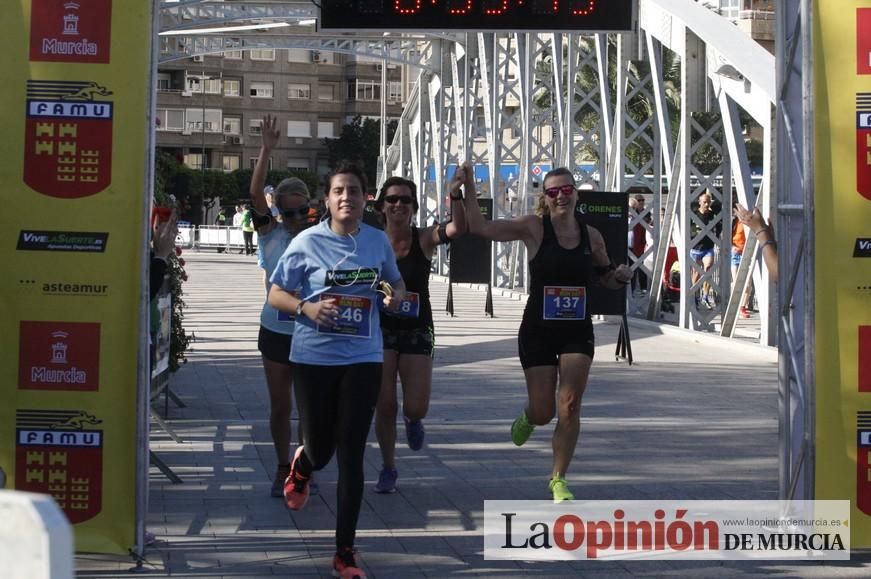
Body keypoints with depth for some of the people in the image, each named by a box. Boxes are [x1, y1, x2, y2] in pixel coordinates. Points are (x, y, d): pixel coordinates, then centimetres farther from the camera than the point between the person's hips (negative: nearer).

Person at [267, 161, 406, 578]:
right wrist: (306, 308, -20)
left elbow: (396, 282, 20)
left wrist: (395, 296, -4)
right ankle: (301, 466, 52)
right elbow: (275, 295, 0)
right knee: (319, 450, 10)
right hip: (314, 356, -1)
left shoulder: (378, 241, 3)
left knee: (351, 454, -1)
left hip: (363, 358, 1)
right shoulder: (308, 242, -6)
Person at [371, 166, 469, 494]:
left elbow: (458, 229, -25)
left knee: (416, 408, -7)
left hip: (417, 330, 0)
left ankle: (412, 420, 32)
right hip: (381, 329, 0)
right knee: (384, 407, 0)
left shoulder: (424, 239, -6)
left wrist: (455, 193, -38)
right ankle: (388, 468, 23)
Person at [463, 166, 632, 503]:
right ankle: (528, 418, 42)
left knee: (570, 406, -8)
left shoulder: (591, 235, 4)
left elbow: (607, 280, 18)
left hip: (577, 331, 2)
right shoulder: (533, 228, -6)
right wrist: (469, 190, -18)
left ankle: (558, 479, 7)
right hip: (538, 330, -2)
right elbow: (479, 227, -12)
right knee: (543, 413, 2)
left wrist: (620, 277, -3)